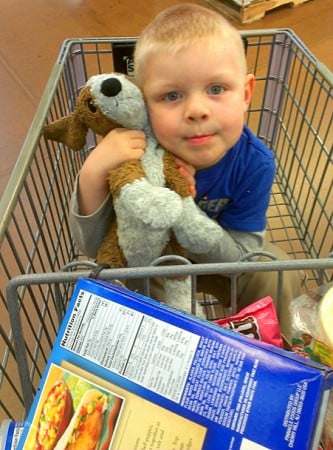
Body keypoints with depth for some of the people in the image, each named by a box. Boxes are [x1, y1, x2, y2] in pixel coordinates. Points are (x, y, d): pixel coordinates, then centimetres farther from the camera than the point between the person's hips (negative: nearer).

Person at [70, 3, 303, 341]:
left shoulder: (255, 164, -28)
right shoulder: (137, 155, -31)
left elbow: (237, 257, -23)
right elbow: (93, 247, -26)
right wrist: (92, 174, -45)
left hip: (220, 256, 1)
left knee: (279, 278, -16)